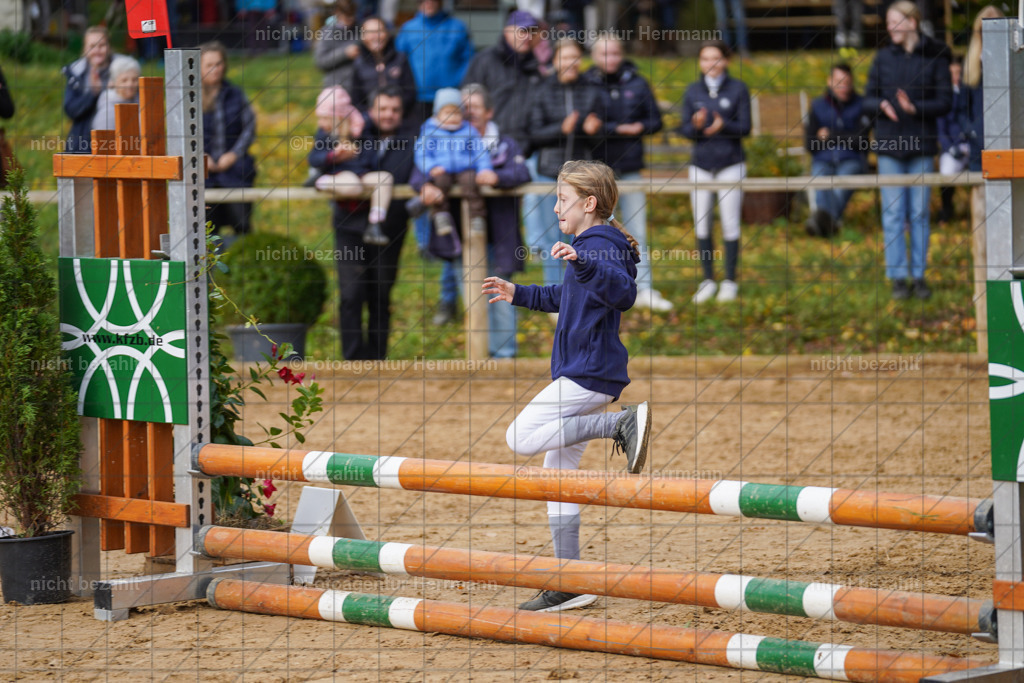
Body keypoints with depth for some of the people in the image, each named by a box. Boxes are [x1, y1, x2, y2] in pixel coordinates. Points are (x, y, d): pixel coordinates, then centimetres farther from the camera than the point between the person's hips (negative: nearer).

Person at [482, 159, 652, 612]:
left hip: (589, 373, -10)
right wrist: (518, 294, 40)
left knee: (522, 437, -18)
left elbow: (623, 291, -33)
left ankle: (623, 424, -17)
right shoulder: (588, 246, 19)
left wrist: (582, 264, -46)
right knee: (558, 469, 11)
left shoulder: (599, 244, -13)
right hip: (585, 375, 10)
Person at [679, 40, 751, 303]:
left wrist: (723, 125, -24)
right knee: (701, 225, 2)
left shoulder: (738, 89, -1)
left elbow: (745, 128, -4)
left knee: (730, 224, -1)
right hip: (701, 165, 3)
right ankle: (708, 280, 12)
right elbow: (684, 129, 4)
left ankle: (730, 281, 8)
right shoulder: (693, 91, 6)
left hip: (730, 164, -2)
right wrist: (696, 125, -19)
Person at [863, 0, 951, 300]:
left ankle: (918, 276, 12)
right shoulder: (884, 57, 6)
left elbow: (945, 101, -3)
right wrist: (882, 105, -14)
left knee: (919, 214, 4)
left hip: (921, 145, -1)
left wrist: (915, 108, -19)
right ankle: (898, 277, 5)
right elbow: (868, 98, 8)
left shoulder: (935, 56, -1)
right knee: (893, 214, 1)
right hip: (889, 144, 1)